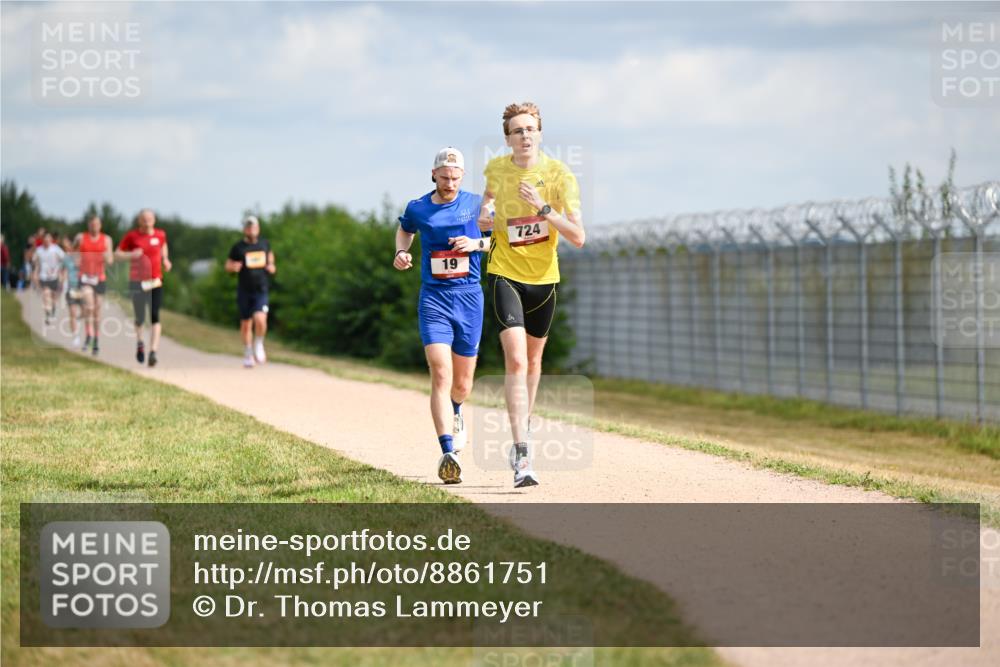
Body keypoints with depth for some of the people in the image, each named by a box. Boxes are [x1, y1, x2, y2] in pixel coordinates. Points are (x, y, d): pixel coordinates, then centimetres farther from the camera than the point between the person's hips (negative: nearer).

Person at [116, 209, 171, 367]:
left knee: (155, 317, -11)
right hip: (137, 281, -1)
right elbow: (118, 253, 0)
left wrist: (165, 259, 10)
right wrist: (132, 255, -18)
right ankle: (139, 342, 36)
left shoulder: (160, 235, 4)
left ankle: (153, 352, -14)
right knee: (140, 318, 5)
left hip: (156, 282, 1)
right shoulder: (131, 236, -3)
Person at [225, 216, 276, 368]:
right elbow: (228, 265, 7)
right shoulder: (238, 247, -2)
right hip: (244, 291, 0)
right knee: (246, 324, 7)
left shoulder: (264, 244, 5)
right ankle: (248, 355, 24)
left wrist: (271, 265, 7)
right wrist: (234, 267, -16)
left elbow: (270, 254, 26)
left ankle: (258, 345, 7)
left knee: (260, 320, -20)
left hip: (261, 290, 0)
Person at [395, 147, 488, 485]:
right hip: (433, 298, -1)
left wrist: (477, 244, -9)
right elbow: (405, 229, 26)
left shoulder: (476, 204, 2)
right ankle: (448, 453, -24)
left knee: (462, 385, 10)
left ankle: (455, 413, 48)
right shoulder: (417, 209, 4)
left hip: (469, 296, 1)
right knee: (440, 377, -18)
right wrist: (401, 252, 6)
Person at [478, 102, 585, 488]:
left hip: (544, 278, 1)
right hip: (505, 273, -1)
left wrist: (543, 208, -29)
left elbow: (578, 237, -17)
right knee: (515, 361, -18)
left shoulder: (560, 175, -11)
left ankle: (524, 430, 41)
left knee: (533, 361, 17)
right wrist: (485, 215, 1)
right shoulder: (496, 170, -4)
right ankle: (522, 454, -24)